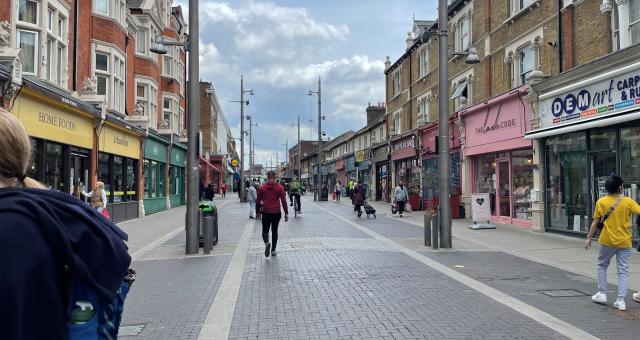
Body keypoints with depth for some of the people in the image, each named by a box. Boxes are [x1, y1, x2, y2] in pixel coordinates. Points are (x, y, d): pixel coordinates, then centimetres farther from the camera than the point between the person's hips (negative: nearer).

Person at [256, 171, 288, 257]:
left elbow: (258, 201, 4)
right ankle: (273, 250, 16)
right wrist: (286, 213, -1)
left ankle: (267, 243, -19)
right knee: (274, 231, 15)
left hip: (266, 213, 0)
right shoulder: (279, 187, -3)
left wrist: (257, 212, 15)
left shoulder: (262, 187, -1)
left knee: (265, 230, 11)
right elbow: (283, 201, -6)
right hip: (276, 213, 1)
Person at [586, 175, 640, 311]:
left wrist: (589, 238, 7)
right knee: (623, 271, 6)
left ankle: (602, 294, 20)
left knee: (601, 266, 20)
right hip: (624, 242, 0)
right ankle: (621, 301, 3)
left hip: (607, 241, 0)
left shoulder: (601, 202, -4)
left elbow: (595, 222, -1)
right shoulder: (628, 201, -5)